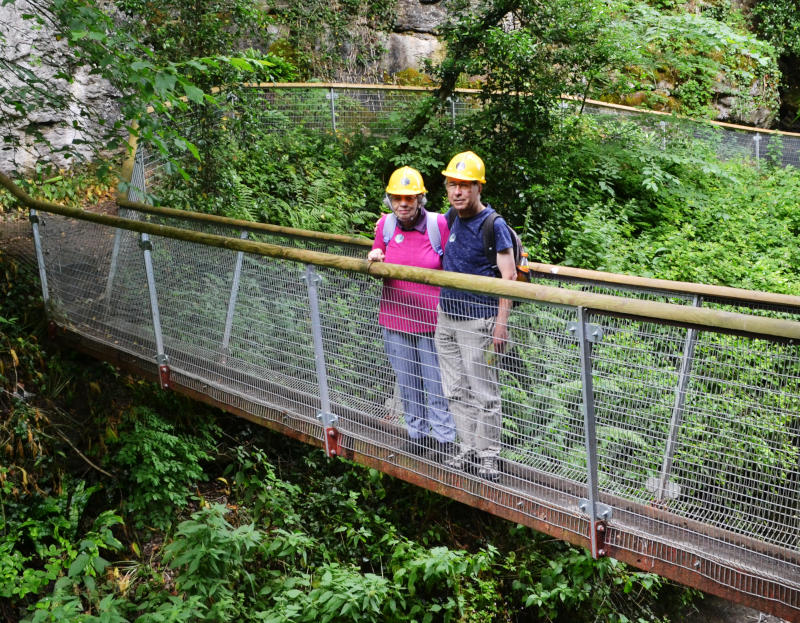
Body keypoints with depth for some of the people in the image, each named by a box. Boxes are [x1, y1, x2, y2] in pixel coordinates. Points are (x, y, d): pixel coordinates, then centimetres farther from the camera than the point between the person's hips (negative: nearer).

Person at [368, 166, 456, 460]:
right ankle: (417, 432, 33)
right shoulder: (386, 224, -1)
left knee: (436, 381, 4)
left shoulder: (439, 224, -12)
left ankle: (445, 436, 21)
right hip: (395, 318, 4)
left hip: (431, 320, -4)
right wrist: (375, 260, -9)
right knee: (407, 381, 16)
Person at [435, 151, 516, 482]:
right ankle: (467, 446, 28)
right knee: (456, 390, 14)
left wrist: (501, 323, -20)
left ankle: (488, 455, 16)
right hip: (446, 317, 7)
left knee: (484, 393, 3)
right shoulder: (450, 218, 5)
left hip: (477, 320, -7)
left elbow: (508, 277, -15)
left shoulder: (493, 225, -14)